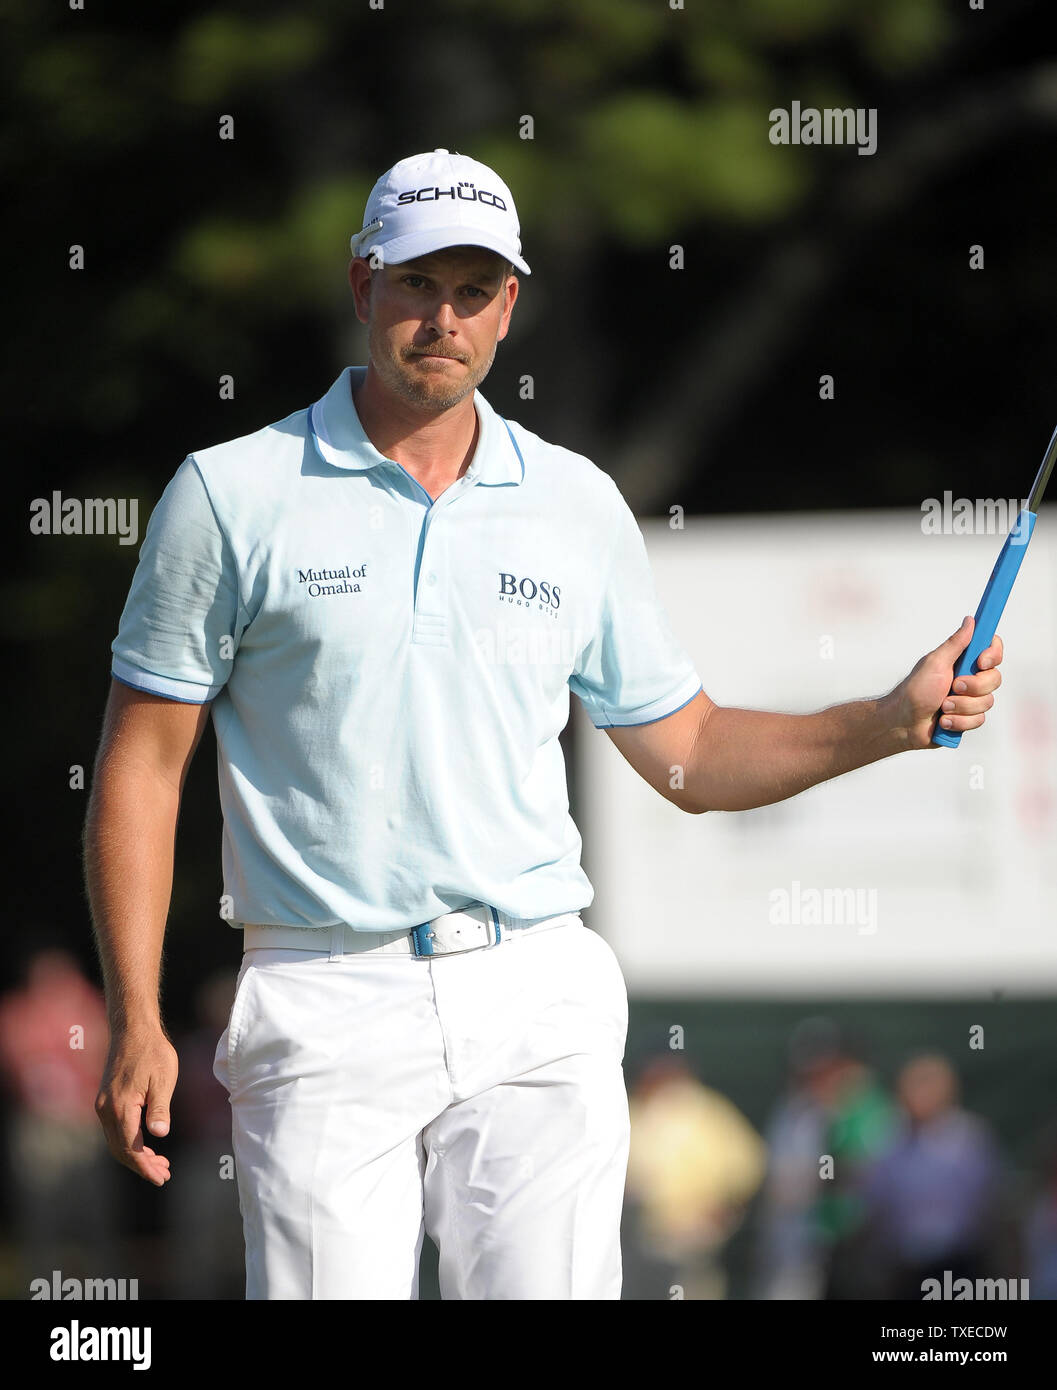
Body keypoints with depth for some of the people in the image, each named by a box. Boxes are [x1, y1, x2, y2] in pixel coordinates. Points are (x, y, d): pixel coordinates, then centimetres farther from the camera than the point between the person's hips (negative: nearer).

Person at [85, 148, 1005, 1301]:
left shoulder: (579, 504, 11)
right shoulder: (229, 496, 2)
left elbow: (686, 753, 18)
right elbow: (142, 764, 3)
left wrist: (893, 722, 4)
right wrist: (135, 1022, -4)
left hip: (538, 1002, 2)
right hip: (325, 1018, -2)